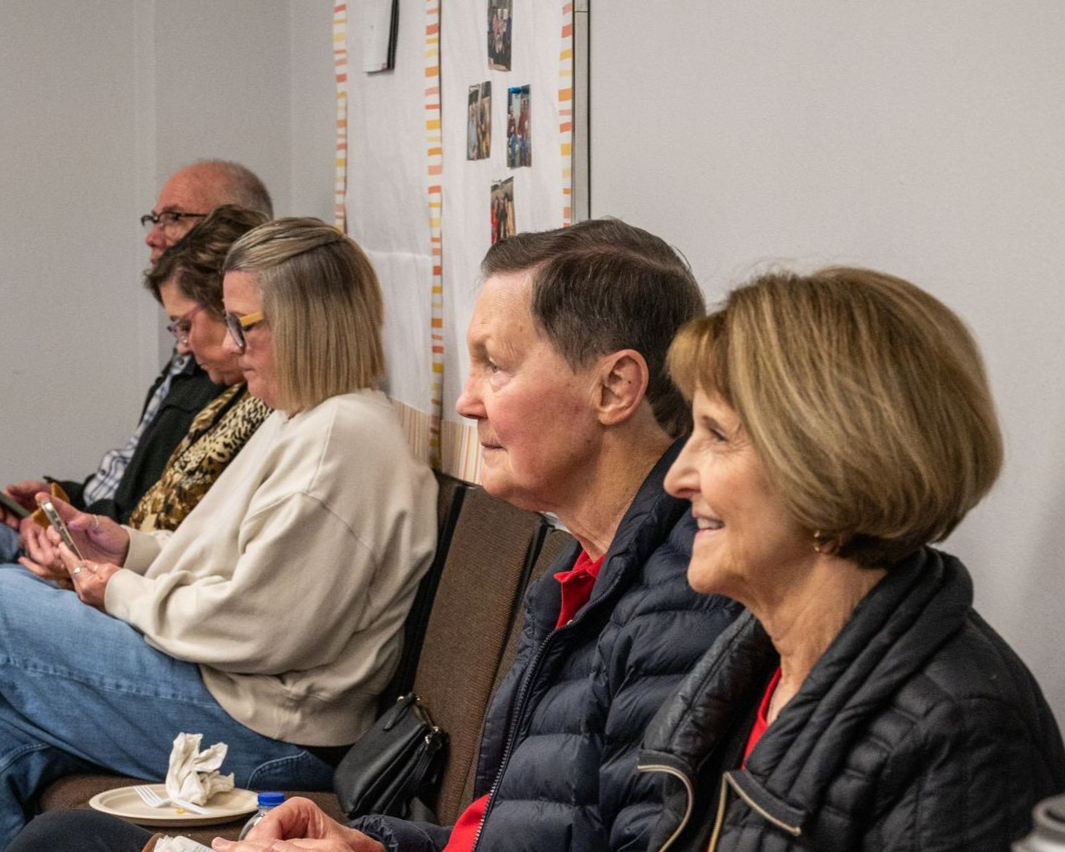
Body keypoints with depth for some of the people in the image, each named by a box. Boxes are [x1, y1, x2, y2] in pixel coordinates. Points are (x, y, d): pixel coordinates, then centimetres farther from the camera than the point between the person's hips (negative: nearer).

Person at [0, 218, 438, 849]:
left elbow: (256, 627, -23)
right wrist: (131, 547, 8)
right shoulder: (311, 421, 15)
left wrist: (124, 594, -8)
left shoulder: (341, 440, -20)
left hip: (265, 733, -10)